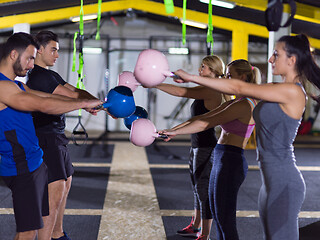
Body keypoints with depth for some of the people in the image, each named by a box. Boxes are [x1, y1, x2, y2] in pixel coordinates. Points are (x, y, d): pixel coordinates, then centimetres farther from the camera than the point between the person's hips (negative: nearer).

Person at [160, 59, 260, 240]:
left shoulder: (244, 105, -16)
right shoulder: (234, 103, 15)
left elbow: (205, 124, -19)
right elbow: (202, 117, 15)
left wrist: (175, 132, -15)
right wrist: (173, 129, 10)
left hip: (230, 163, -10)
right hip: (221, 160, 10)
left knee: (226, 221, -4)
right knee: (218, 217, 16)